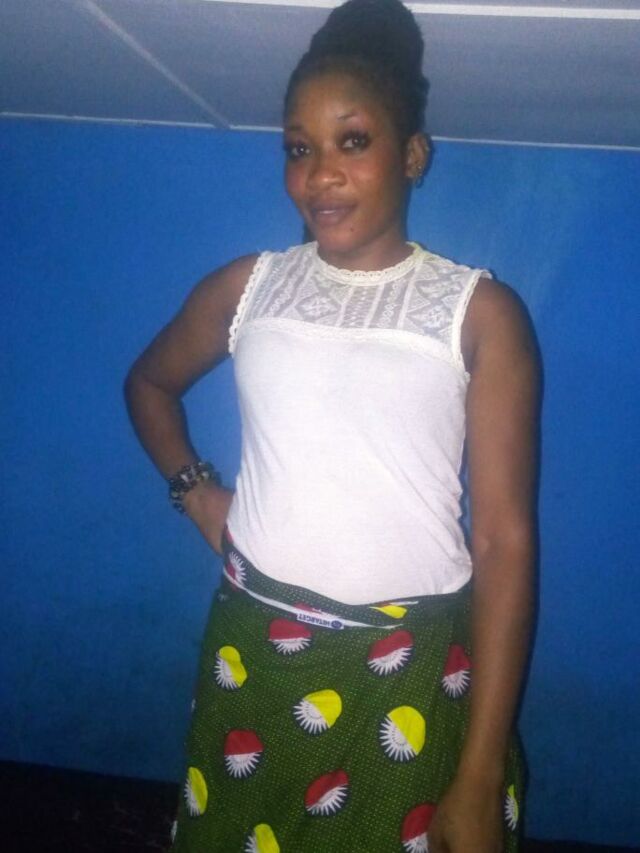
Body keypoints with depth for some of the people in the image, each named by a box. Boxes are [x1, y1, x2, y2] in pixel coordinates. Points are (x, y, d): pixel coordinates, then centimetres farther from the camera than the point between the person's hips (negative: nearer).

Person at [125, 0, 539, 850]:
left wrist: (481, 781, -12)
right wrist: (197, 491, 4)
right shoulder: (247, 286, 3)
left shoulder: (480, 311, -7)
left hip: (417, 669, -3)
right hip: (254, 651, 3)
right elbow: (150, 381, 22)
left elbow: (505, 539, -10)